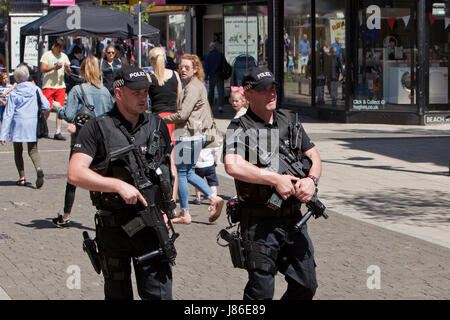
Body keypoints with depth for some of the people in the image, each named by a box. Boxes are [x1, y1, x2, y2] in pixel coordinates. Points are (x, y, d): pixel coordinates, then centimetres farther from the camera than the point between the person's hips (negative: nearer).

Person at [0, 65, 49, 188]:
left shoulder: (13, 93, -4)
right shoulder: (35, 89, 1)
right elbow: (46, 105, 0)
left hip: (18, 123, -1)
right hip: (33, 123, 2)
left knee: (18, 151, 13)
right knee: (33, 150, 8)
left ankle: (22, 178, 8)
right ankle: (39, 168, -21)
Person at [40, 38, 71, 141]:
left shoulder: (64, 56, 16)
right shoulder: (47, 55, 1)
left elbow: (68, 73, 16)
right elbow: (43, 69, -8)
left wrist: (67, 68, -6)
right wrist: (54, 67, -18)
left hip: (61, 86, 4)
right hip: (48, 85, -4)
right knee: (47, 109, -5)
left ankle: (58, 132, -3)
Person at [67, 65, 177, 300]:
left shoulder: (157, 125, 9)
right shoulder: (97, 128, -5)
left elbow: (171, 168, 18)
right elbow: (75, 174, -14)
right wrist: (118, 185, -23)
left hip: (152, 227, 2)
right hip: (114, 228, -2)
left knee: (159, 293, -5)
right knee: (117, 295, 13)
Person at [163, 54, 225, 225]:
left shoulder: (193, 87, -15)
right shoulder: (197, 85, 16)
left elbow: (182, 114, -20)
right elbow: (208, 113, 22)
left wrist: (164, 120, -6)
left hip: (188, 136, -10)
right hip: (196, 135, 10)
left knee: (181, 173, -1)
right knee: (188, 173, 16)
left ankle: (184, 214, 5)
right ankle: (214, 199, 10)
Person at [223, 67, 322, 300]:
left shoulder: (290, 121, 10)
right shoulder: (239, 129, -9)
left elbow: (314, 156, 13)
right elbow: (232, 166, -26)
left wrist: (311, 180, -9)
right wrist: (276, 179, -23)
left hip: (293, 219, 6)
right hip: (260, 223, -6)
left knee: (306, 285, 11)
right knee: (261, 291, -2)